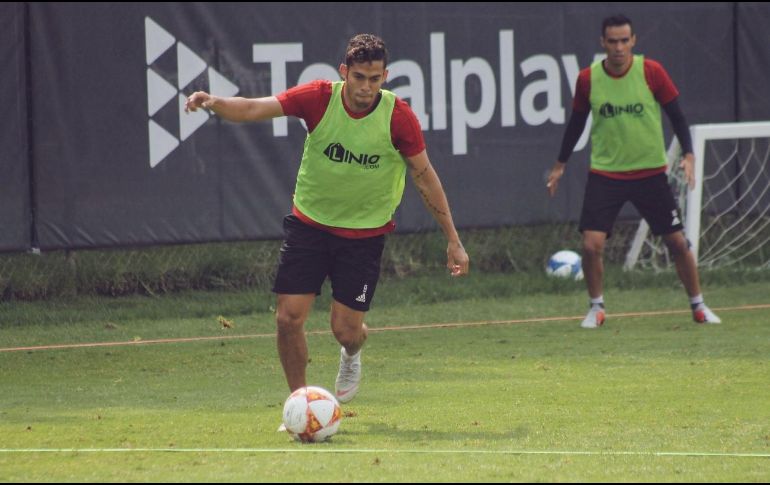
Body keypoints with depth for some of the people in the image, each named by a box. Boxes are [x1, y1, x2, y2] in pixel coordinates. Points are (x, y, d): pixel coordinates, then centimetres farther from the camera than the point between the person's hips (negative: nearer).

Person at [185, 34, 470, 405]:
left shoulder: (398, 117, -15)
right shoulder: (319, 98, -15)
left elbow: (425, 178, -4)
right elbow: (254, 109, -23)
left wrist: (452, 240, -2)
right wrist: (214, 103, -44)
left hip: (365, 232, -1)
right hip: (309, 222, 1)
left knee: (346, 330, -4)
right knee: (288, 318, -8)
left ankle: (352, 354, 36)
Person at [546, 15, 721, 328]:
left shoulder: (651, 72, -9)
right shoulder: (588, 79, -5)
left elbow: (676, 115, -2)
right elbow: (576, 122, 9)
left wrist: (688, 155, -14)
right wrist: (561, 164, 13)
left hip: (650, 171, 0)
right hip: (604, 173, 0)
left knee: (677, 242, 2)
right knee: (591, 245, -12)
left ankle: (698, 306, 20)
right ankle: (596, 307, 10)